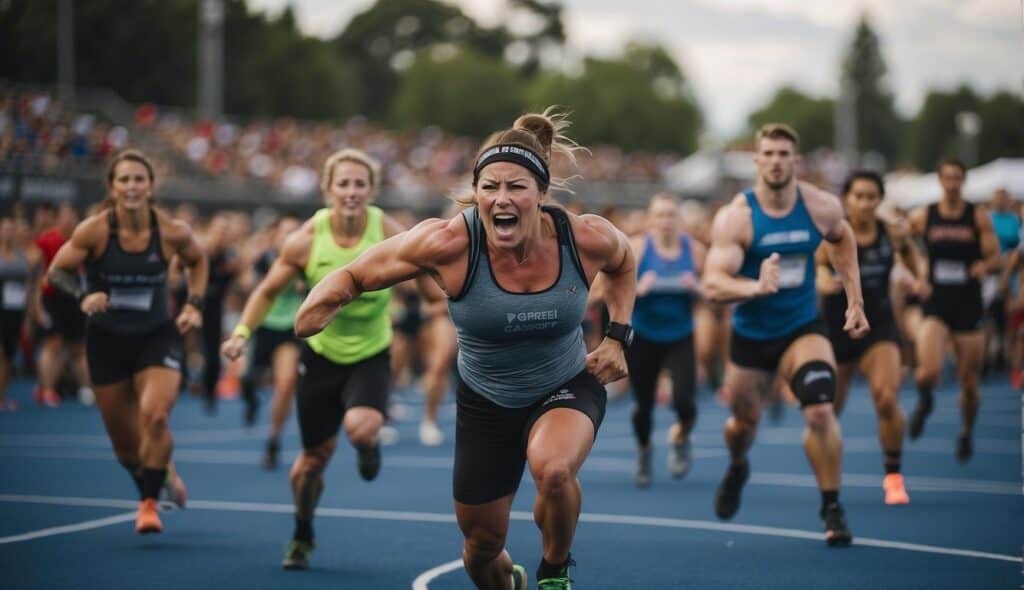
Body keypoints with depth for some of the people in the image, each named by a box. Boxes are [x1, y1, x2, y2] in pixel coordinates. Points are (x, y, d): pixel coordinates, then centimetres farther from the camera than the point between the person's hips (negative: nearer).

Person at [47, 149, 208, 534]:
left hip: (157, 336, -1)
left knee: (155, 415, -25)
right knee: (124, 441, 8)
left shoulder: (172, 232, -11)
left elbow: (196, 261, 10)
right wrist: (83, 296, -25)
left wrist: (194, 304, -2)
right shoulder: (94, 231, -15)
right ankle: (161, 477, 40)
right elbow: (57, 271, -6)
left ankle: (150, 503, -9)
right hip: (106, 339, 1)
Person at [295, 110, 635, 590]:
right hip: (485, 402, 1)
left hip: (566, 389, -1)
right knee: (482, 545, 13)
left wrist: (617, 337, -3)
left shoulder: (586, 239, -20)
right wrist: (316, 306, -38)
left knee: (554, 469, -36)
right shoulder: (448, 244, -25)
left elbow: (623, 263, 6)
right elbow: (354, 275, -16)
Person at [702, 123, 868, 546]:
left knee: (820, 411, -22)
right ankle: (737, 468, 55)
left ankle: (832, 507, -5)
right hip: (751, 334, 0)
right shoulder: (735, 217, -19)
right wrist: (756, 287, -44)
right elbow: (713, 284, -25)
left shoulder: (822, 207, -10)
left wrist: (854, 299, 11)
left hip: (802, 329, 0)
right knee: (745, 420, 18)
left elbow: (841, 240, 15)